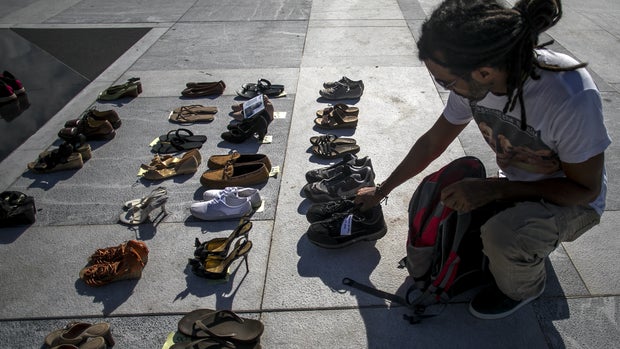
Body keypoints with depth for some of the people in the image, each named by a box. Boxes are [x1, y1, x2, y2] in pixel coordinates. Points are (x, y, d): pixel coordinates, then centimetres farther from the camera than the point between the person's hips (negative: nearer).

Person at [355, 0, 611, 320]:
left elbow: (586, 188, -22)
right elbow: (432, 143, -2)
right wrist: (380, 191, 5)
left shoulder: (570, 96, -37)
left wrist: (493, 189, -30)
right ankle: (533, 237, 16)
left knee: (500, 235, -34)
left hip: (573, 200, -6)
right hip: (516, 188, 6)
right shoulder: (473, 80, -18)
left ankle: (523, 289, 2)